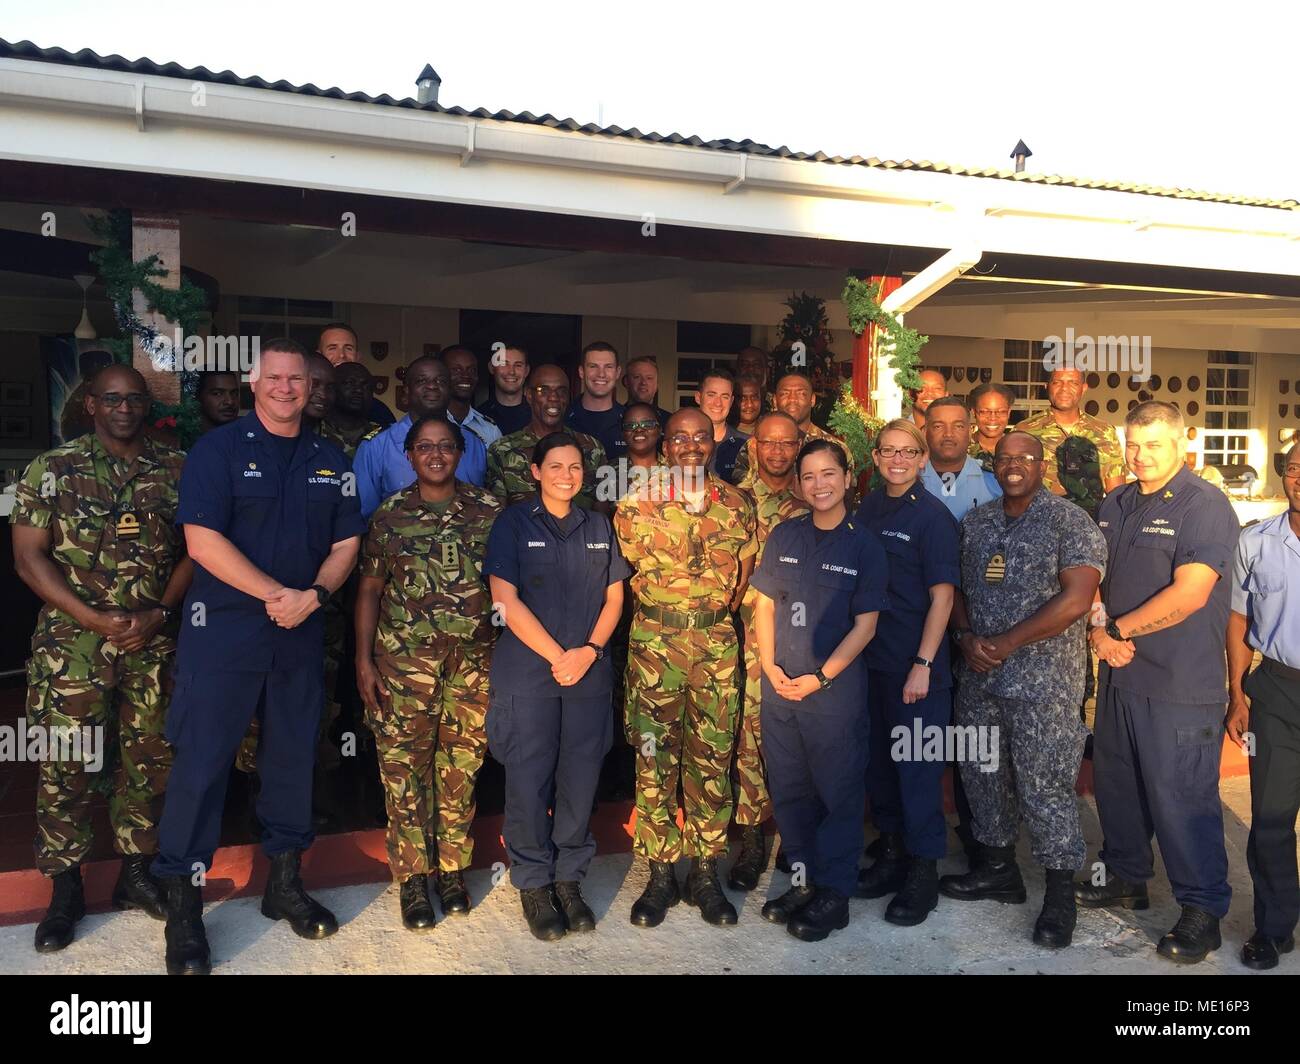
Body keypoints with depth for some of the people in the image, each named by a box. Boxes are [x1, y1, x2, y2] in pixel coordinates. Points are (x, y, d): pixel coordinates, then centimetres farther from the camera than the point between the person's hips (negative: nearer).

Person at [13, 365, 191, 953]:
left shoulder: (177, 470, 5)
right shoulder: (52, 470, 0)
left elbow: (192, 551, 6)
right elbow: (29, 557, -4)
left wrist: (159, 613, -9)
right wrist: (97, 619, -13)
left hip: (154, 644, 2)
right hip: (71, 644, -2)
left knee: (150, 759, 9)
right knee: (64, 765, 3)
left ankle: (136, 871, 26)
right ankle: (65, 888, 18)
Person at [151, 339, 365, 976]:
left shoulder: (331, 462, 9)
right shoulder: (219, 448, -4)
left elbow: (345, 543, 7)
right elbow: (202, 541, -13)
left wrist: (313, 596, -11)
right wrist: (277, 593, -17)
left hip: (301, 635, 5)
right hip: (222, 630, -4)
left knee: (294, 756, 12)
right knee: (201, 761, -1)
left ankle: (285, 883, 27)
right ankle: (182, 906, 11)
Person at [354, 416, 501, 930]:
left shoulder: (489, 511, 3)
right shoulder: (390, 514, 4)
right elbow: (369, 589, 7)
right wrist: (364, 660, 1)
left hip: (474, 658, 0)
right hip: (404, 657, 0)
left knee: (461, 763, 7)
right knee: (403, 763, 2)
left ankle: (453, 868, 23)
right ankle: (412, 876, 17)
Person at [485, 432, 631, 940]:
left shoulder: (598, 527, 11)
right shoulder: (513, 524, 0)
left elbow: (614, 597, 11)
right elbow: (507, 601, -8)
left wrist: (589, 651, -5)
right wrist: (557, 657, -12)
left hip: (589, 673, 3)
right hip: (528, 672, -3)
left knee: (581, 780, 6)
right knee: (530, 780, 2)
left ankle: (569, 879, 22)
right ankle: (533, 884, 19)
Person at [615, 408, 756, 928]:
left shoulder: (736, 502, 6)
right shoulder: (638, 499, 1)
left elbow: (745, 571, 12)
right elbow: (639, 558, -6)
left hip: (717, 641, 2)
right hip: (654, 640, -1)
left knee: (713, 757, 6)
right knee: (654, 757, 4)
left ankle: (705, 872, 20)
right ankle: (660, 873, 17)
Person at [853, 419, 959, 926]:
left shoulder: (933, 516, -9)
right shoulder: (868, 508, 8)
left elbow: (942, 596, -11)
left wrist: (923, 664, -16)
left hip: (916, 664, -6)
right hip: (873, 657, 6)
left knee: (919, 768, 2)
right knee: (879, 760, 15)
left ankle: (923, 873, 15)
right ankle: (892, 851, 32)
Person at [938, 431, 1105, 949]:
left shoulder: (1070, 522, -7)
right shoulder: (975, 521, 11)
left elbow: (1076, 599, -16)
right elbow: (956, 586, 14)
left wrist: (1006, 643, -16)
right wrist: (965, 637, -5)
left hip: (1043, 680, -6)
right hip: (978, 675, 6)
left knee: (1044, 787, -1)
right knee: (981, 774, 15)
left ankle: (1060, 896, 16)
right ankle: (997, 868, 34)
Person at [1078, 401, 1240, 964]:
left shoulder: (1204, 504, -12)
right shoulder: (1115, 505, 11)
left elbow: (1189, 593, -20)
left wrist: (1116, 629, -14)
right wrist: (1097, 632, -4)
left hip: (1180, 684, -7)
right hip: (1119, 673, 8)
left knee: (1180, 795, -1)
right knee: (1115, 782, 18)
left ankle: (1203, 908, 16)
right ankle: (1125, 877, 36)